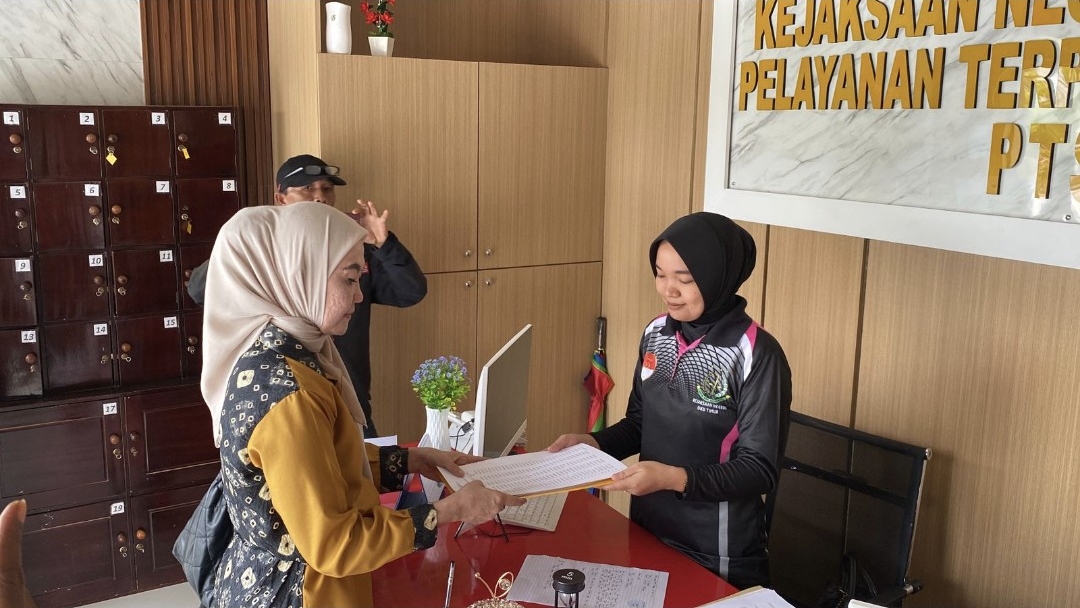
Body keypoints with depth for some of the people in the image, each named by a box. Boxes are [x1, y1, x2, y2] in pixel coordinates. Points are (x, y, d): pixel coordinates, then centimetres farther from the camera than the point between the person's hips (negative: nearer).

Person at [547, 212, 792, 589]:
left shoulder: (756, 355, -20)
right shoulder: (656, 334, -1)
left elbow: (760, 469, -19)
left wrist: (674, 478, -31)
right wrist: (593, 443, -8)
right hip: (647, 531, 6)